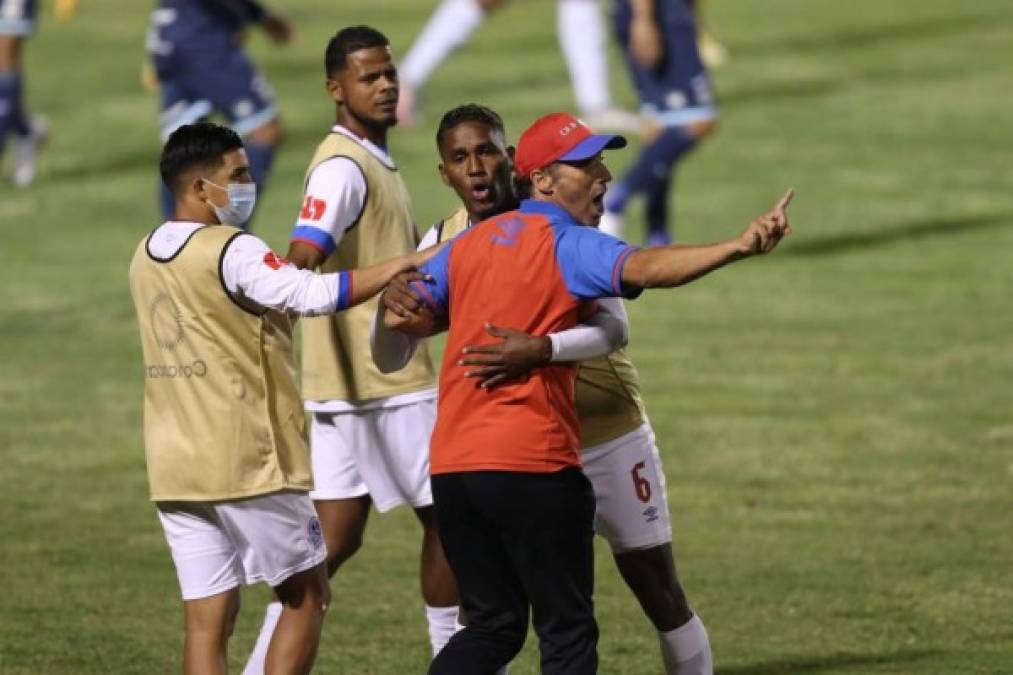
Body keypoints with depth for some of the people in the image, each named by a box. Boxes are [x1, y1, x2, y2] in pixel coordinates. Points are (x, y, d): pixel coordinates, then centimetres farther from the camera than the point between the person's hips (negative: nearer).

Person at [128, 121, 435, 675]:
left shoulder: (146, 257, 12)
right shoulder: (232, 252, -14)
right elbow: (315, 295, -24)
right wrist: (401, 265, -17)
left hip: (172, 463, 7)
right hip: (247, 461, -7)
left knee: (207, 620, 5)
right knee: (306, 596, 7)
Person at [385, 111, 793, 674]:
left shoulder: (469, 244, 15)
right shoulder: (569, 245, -6)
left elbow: (401, 316, 16)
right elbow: (643, 268, -26)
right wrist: (738, 248, -39)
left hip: (450, 465, 7)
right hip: (533, 467, -7)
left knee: (492, 626, 16)